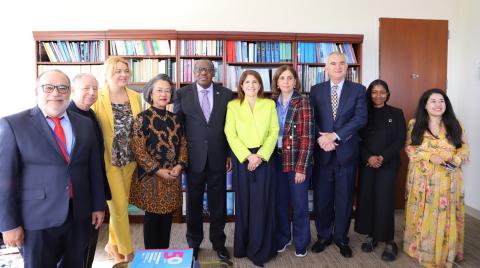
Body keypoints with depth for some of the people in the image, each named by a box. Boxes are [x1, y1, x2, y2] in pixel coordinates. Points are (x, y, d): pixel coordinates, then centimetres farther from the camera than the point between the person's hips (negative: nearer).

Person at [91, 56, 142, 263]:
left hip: (130, 161, 5)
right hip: (109, 162, -4)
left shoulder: (135, 97, 5)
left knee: (119, 206, 16)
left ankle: (113, 245, 36)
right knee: (120, 208, 1)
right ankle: (127, 252, 18)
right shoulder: (97, 98, -9)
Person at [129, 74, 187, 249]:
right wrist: (158, 170, -15)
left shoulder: (174, 118, 9)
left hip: (173, 175, 5)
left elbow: (183, 143, 10)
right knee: (152, 217, 6)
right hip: (151, 176, -5)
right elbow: (138, 150, -13)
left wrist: (180, 165, -6)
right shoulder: (143, 118, -8)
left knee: (167, 217, 12)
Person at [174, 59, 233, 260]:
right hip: (193, 158, 0)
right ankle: (194, 243, 30)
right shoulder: (182, 94, 1)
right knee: (194, 203, 12)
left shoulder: (226, 94, 3)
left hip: (218, 158, 1)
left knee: (218, 203, 10)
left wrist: (230, 154, 3)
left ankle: (218, 242, 29)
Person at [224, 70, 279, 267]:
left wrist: (260, 156, -11)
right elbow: (230, 134, -2)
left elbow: (274, 132, 2)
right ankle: (243, 247, 21)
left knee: (262, 203, 2)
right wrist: (248, 156, -12)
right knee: (243, 203, 5)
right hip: (242, 159, 0)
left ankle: (259, 250, 15)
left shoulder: (269, 104, 8)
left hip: (264, 158, 1)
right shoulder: (233, 106, 5)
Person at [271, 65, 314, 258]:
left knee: (299, 204, 8)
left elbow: (307, 136, -12)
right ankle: (282, 238, 32)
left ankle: (301, 242, 27)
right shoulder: (272, 102, 5)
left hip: (297, 161, -4)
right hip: (277, 160, 4)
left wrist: (301, 167, -16)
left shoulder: (303, 102, -7)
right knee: (280, 202, 14)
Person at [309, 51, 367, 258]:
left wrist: (334, 135, -17)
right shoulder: (316, 90, 7)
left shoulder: (358, 90, 2)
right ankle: (323, 236, 27)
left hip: (346, 152, -1)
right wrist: (321, 138, -15)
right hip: (322, 152, 1)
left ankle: (341, 238, 27)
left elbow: (361, 118, -9)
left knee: (344, 198, 9)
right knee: (321, 198, 9)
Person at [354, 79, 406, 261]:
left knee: (384, 200, -7)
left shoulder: (396, 113, 4)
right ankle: (371, 236, 16)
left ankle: (389, 242, 4)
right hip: (366, 163, 2)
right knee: (366, 198, 1)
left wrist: (383, 157, -12)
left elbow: (400, 140, -1)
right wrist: (369, 157, -12)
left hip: (388, 164, -2)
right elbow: (359, 140, 3)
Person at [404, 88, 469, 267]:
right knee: (423, 215, 6)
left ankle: (446, 251, 23)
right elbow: (410, 149, -2)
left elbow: (464, 149, 5)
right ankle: (421, 247, 22)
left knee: (446, 215, 6)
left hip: (448, 180, 1)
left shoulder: (454, 125, 7)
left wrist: (453, 159, -15)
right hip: (422, 178, -1)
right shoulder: (415, 124, 2)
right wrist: (430, 156, -16)